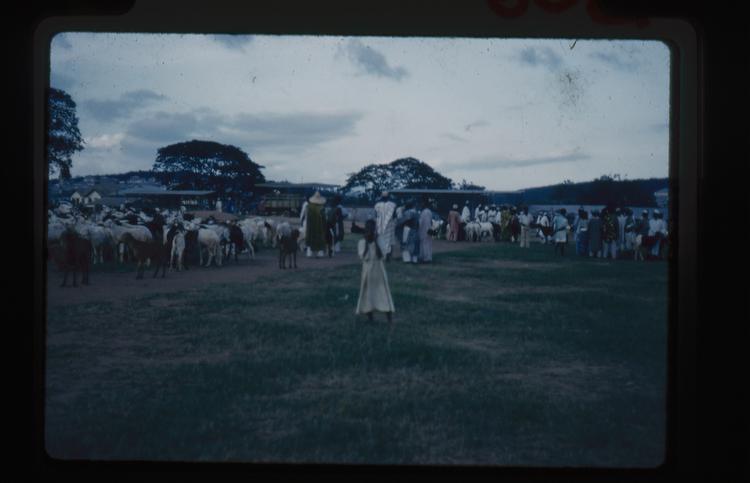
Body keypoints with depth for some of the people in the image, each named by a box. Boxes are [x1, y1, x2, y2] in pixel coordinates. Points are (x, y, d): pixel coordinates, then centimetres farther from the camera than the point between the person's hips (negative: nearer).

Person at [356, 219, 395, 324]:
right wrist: (367, 243, -17)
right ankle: (369, 317, 13)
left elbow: (382, 256, -15)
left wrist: (376, 242, -16)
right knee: (368, 293, 6)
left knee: (384, 293, 1)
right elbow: (363, 257, -16)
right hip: (368, 272, 0)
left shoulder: (380, 241, -5)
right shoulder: (362, 242, -5)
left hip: (379, 271, 0)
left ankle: (389, 319, 1)